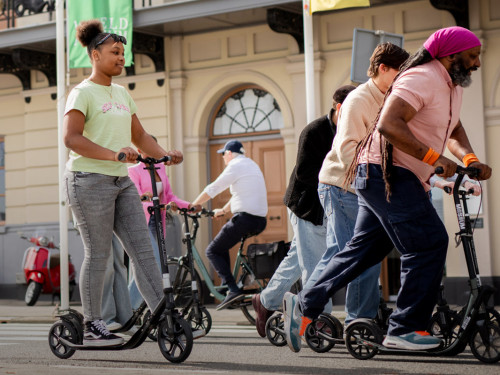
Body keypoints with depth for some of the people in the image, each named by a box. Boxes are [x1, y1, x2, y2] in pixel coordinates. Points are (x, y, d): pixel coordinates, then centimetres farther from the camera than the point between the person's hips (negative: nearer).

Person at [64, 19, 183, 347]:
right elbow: (71, 138, -19)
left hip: (121, 182, 7)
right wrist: (113, 154, -30)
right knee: (98, 255, -4)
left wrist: (166, 155, 1)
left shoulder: (122, 94, 18)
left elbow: (140, 136, 20)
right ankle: (92, 328, 6)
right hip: (90, 180, -7)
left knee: (143, 248, 0)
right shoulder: (83, 93, -6)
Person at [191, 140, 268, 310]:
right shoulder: (252, 165, 22)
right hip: (260, 221, 9)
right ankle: (228, 282, 25)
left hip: (245, 219, -9)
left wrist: (192, 205, 3)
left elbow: (212, 189, -7)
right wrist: (223, 210, 40)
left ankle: (233, 289, -17)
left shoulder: (235, 165, -6)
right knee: (222, 246, 29)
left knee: (212, 251, -2)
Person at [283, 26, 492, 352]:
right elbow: (388, 123, -28)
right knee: (428, 243, -13)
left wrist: (470, 159, 6)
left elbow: (453, 130, 26)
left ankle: (305, 305, 18)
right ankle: (405, 329, -8)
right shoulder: (422, 78, -17)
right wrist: (433, 157, -28)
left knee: (365, 249, 13)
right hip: (387, 171, -11)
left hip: (403, 179, 11)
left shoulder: (452, 86, 16)